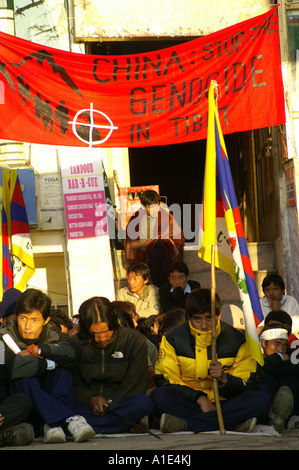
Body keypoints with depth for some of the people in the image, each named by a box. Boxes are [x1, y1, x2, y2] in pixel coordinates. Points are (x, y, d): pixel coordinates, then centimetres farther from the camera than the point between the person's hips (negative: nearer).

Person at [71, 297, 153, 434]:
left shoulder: (134, 340, 0)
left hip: (121, 401, 0)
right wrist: (91, 398, -14)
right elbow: (74, 383, 7)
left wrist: (110, 404, -16)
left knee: (143, 403, -37)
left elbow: (134, 383, -4)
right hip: (88, 405, 0)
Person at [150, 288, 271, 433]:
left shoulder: (237, 339, 1)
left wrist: (223, 379, -21)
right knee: (158, 396, -31)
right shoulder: (173, 339, 1)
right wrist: (199, 398, -18)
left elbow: (248, 386, 0)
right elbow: (167, 382, -4)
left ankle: (185, 424, -33)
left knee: (261, 399, -28)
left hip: (224, 403, 1)